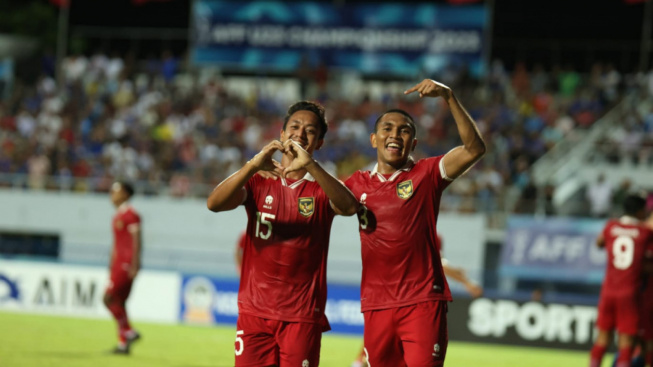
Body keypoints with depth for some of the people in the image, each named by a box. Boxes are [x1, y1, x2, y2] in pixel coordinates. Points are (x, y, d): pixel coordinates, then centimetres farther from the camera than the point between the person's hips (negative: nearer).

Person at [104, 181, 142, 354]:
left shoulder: (130, 214, -10)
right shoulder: (117, 215, 18)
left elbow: (137, 241, -15)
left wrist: (135, 265, -20)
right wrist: (111, 265, 22)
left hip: (127, 263, -10)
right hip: (118, 263, 10)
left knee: (109, 298, -14)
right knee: (118, 302, 7)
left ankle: (128, 332, -10)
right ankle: (123, 343, 8)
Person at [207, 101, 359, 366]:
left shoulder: (323, 189, 6)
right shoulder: (258, 182, 8)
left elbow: (349, 207, -18)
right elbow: (214, 203, -11)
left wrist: (310, 166, -33)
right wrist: (253, 165, -27)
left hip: (303, 317, -1)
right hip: (254, 312, 1)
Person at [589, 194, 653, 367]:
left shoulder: (612, 226, 4)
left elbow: (599, 242, 22)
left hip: (609, 289, 4)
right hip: (630, 292, -4)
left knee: (603, 337, 10)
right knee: (626, 338, -2)